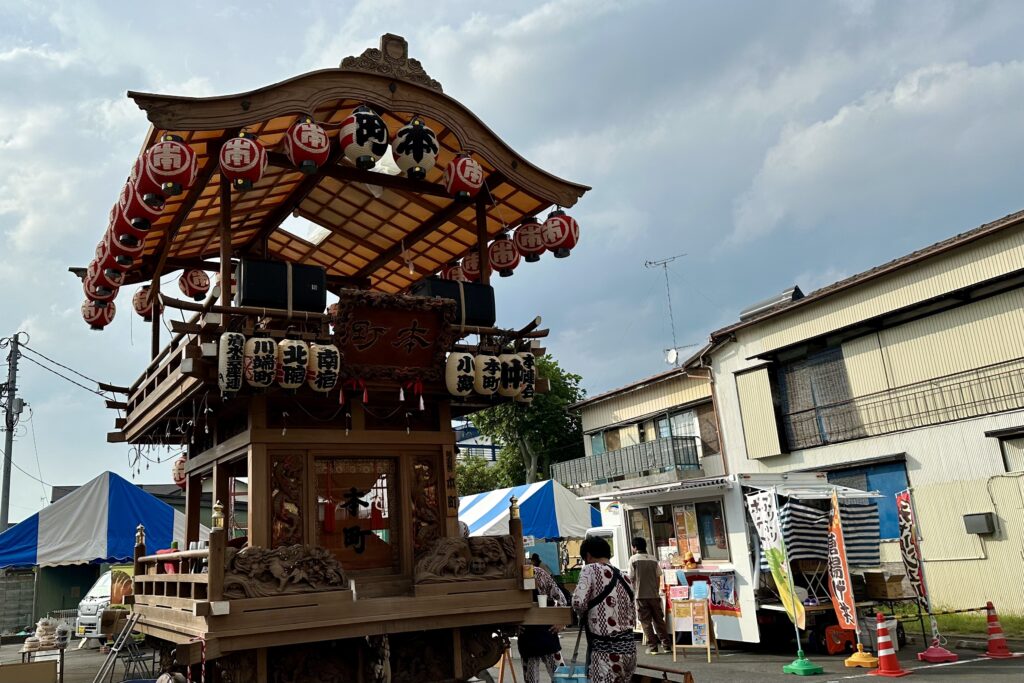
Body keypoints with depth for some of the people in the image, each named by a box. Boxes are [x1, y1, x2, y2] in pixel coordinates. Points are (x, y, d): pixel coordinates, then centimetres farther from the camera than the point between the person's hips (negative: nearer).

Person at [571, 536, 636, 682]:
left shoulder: (590, 569, -4)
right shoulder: (624, 577, 16)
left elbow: (578, 603, -16)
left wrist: (584, 615, 5)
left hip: (606, 650, -7)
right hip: (628, 646, 7)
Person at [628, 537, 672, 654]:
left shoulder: (633, 559, -5)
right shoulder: (653, 559, 6)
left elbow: (632, 578, -4)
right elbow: (658, 577, 7)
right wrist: (657, 591, 15)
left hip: (641, 595, -4)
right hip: (654, 595, 4)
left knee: (646, 622, 4)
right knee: (659, 620, 12)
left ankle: (652, 647, 3)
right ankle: (667, 645, 13)